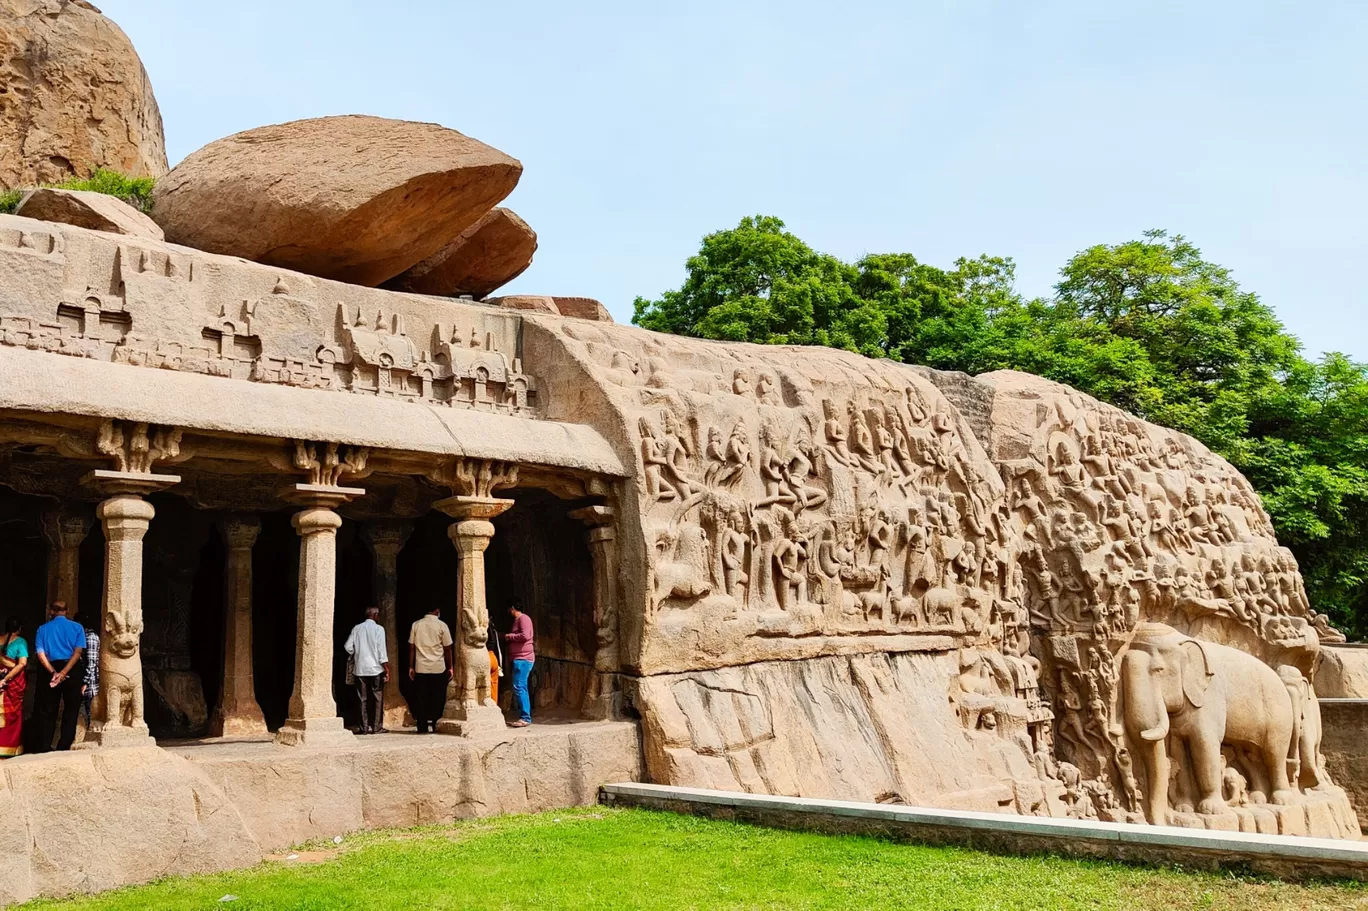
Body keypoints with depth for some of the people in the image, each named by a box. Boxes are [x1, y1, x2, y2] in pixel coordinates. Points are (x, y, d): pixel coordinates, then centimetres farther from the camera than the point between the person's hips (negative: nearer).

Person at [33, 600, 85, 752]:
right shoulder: (77, 627, 4)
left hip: (49, 672, 1)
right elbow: (78, 651, -9)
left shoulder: (43, 629, 7)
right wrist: (64, 673, -15)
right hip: (72, 671, -1)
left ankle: (44, 748, 7)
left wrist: (54, 673, -12)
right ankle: (63, 747, 2)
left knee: (47, 711, 8)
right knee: (70, 710, 7)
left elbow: (40, 653, -5)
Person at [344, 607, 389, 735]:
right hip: (375, 668, -3)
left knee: (363, 698, 8)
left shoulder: (357, 628, 4)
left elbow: (348, 646, 1)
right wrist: (386, 668, -7)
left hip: (360, 668, 3)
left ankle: (364, 727, 7)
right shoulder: (378, 629, -6)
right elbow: (381, 649, -10)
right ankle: (376, 726, 3)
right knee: (377, 698, 4)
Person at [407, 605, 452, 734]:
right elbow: (447, 648, -2)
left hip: (420, 668, 2)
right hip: (438, 668, -2)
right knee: (436, 698, 5)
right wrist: (450, 667, 6)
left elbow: (411, 647, 3)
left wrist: (411, 667, 8)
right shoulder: (441, 626, -4)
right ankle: (432, 725, 1)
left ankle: (422, 726, 5)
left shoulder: (416, 625, 3)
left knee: (421, 698, 6)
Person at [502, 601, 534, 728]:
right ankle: (524, 717, 12)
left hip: (523, 659, -11)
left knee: (519, 687, -14)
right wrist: (506, 637, 15)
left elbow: (525, 636, -22)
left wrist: (509, 636, -10)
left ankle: (525, 718, -16)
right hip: (519, 659, 11)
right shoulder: (517, 620, 22)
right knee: (521, 688, 10)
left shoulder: (523, 618, -10)